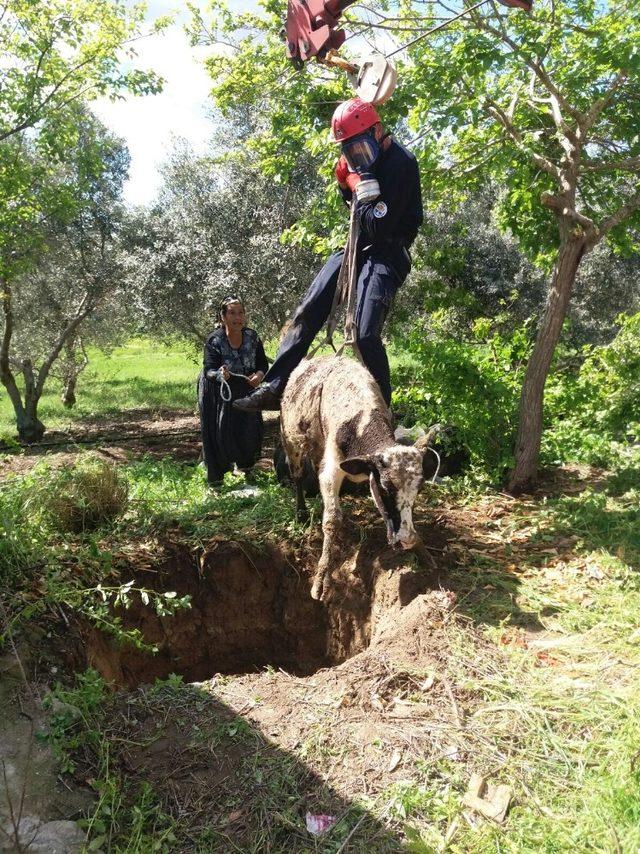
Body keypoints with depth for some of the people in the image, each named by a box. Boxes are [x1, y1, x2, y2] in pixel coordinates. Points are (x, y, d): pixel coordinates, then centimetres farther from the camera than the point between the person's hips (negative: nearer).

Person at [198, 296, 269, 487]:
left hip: (245, 392, 3)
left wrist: (259, 374, -26)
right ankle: (215, 477, 9)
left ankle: (245, 464, 31)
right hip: (217, 395, -3)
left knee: (249, 430, 2)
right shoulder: (214, 340, -21)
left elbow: (263, 363, -3)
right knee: (220, 432, -6)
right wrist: (219, 374, -48)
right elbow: (209, 369, -26)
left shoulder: (252, 337, -10)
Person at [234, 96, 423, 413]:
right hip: (359, 244, 8)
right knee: (307, 311, 1)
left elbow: (379, 227, -23)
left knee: (366, 334, -21)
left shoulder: (400, 164, -18)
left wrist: (361, 185, -16)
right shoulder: (365, 155, 7)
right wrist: (345, 182, 2)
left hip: (387, 252, -8)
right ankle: (274, 387, 4)